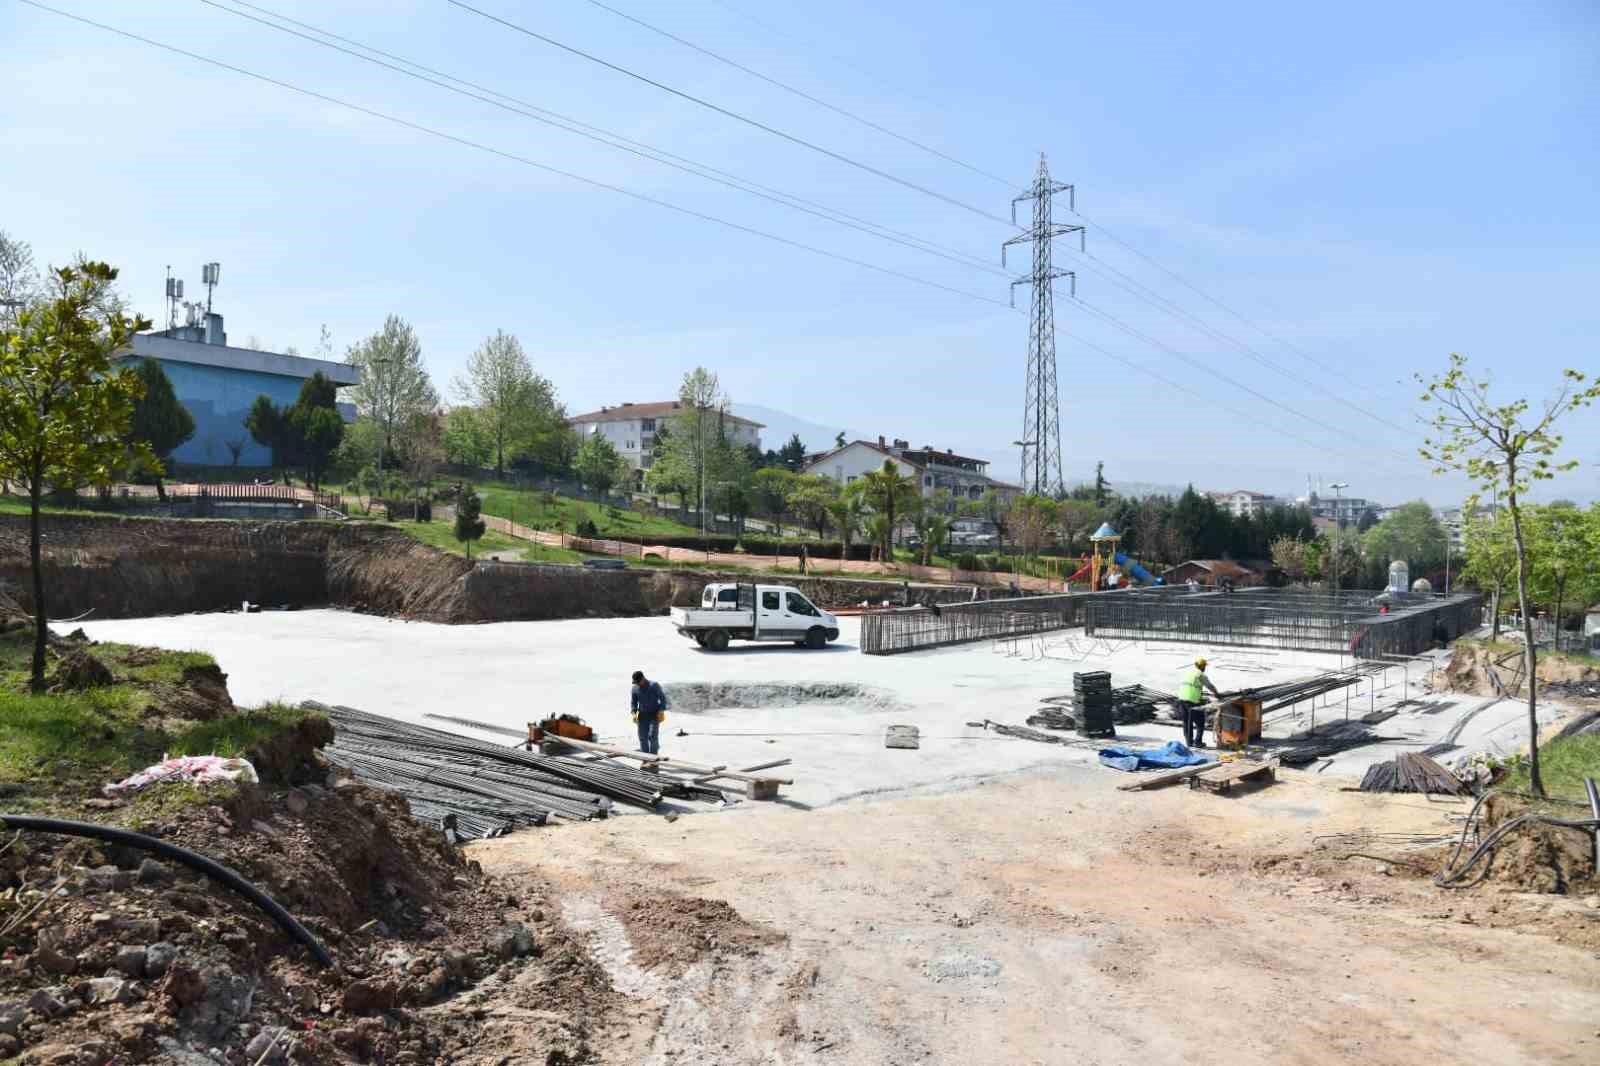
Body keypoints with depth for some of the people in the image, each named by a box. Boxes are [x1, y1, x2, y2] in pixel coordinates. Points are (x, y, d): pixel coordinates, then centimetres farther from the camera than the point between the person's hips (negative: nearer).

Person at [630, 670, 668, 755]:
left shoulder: (654, 685, -7)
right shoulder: (635, 688, 4)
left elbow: (663, 698, -2)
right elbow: (634, 702, 15)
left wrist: (661, 710, -12)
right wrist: (634, 713, 0)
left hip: (654, 716, -4)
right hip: (642, 716, 4)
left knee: (652, 736, -14)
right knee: (642, 737, 0)